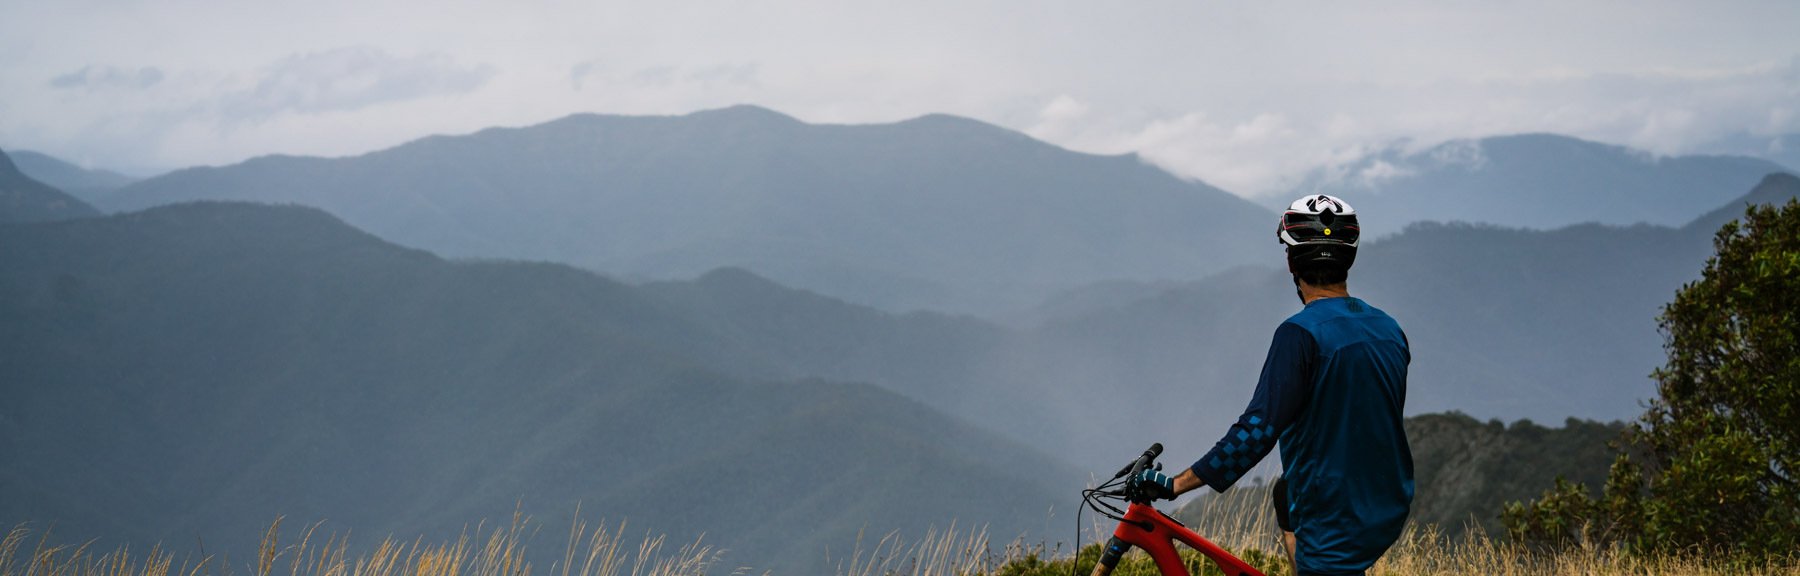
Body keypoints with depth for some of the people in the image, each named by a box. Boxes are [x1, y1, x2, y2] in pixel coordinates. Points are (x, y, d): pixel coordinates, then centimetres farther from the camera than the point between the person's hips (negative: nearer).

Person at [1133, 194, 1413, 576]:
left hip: (1335, 529, -8)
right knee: (1286, 493, 33)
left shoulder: (1302, 333, -19)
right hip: (1389, 514, 8)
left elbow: (1258, 429, -25)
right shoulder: (1389, 329, 4)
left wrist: (1176, 484, -20)